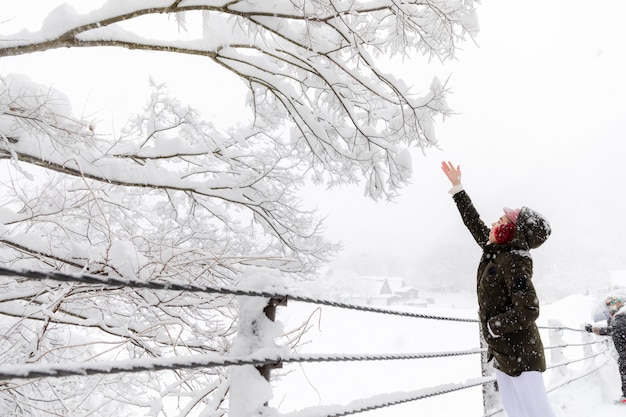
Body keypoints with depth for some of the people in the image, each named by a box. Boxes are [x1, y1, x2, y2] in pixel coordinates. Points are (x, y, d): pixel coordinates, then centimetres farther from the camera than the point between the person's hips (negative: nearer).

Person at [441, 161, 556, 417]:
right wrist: (457, 186, 25)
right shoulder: (496, 251, 6)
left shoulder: (513, 261, -18)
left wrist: (492, 326, -14)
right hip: (501, 352, 9)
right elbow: (473, 222, 20)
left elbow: (528, 311, -25)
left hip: (520, 354, -9)